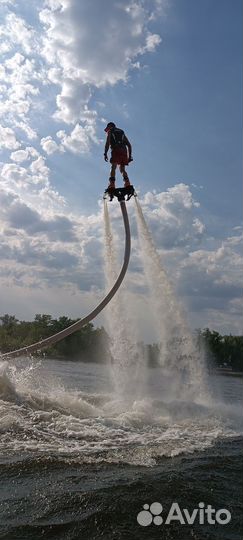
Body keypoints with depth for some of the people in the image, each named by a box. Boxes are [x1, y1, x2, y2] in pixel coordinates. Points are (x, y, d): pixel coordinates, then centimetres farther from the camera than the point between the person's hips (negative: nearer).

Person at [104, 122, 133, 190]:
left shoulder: (110, 132, 17)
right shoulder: (122, 132, 32)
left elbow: (107, 143, -2)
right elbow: (129, 145, 21)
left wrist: (105, 153, -7)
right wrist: (130, 155, 19)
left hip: (116, 150, -5)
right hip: (124, 151, 5)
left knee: (113, 167, -11)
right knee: (122, 169, 12)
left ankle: (112, 185, -26)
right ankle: (127, 182, -10)